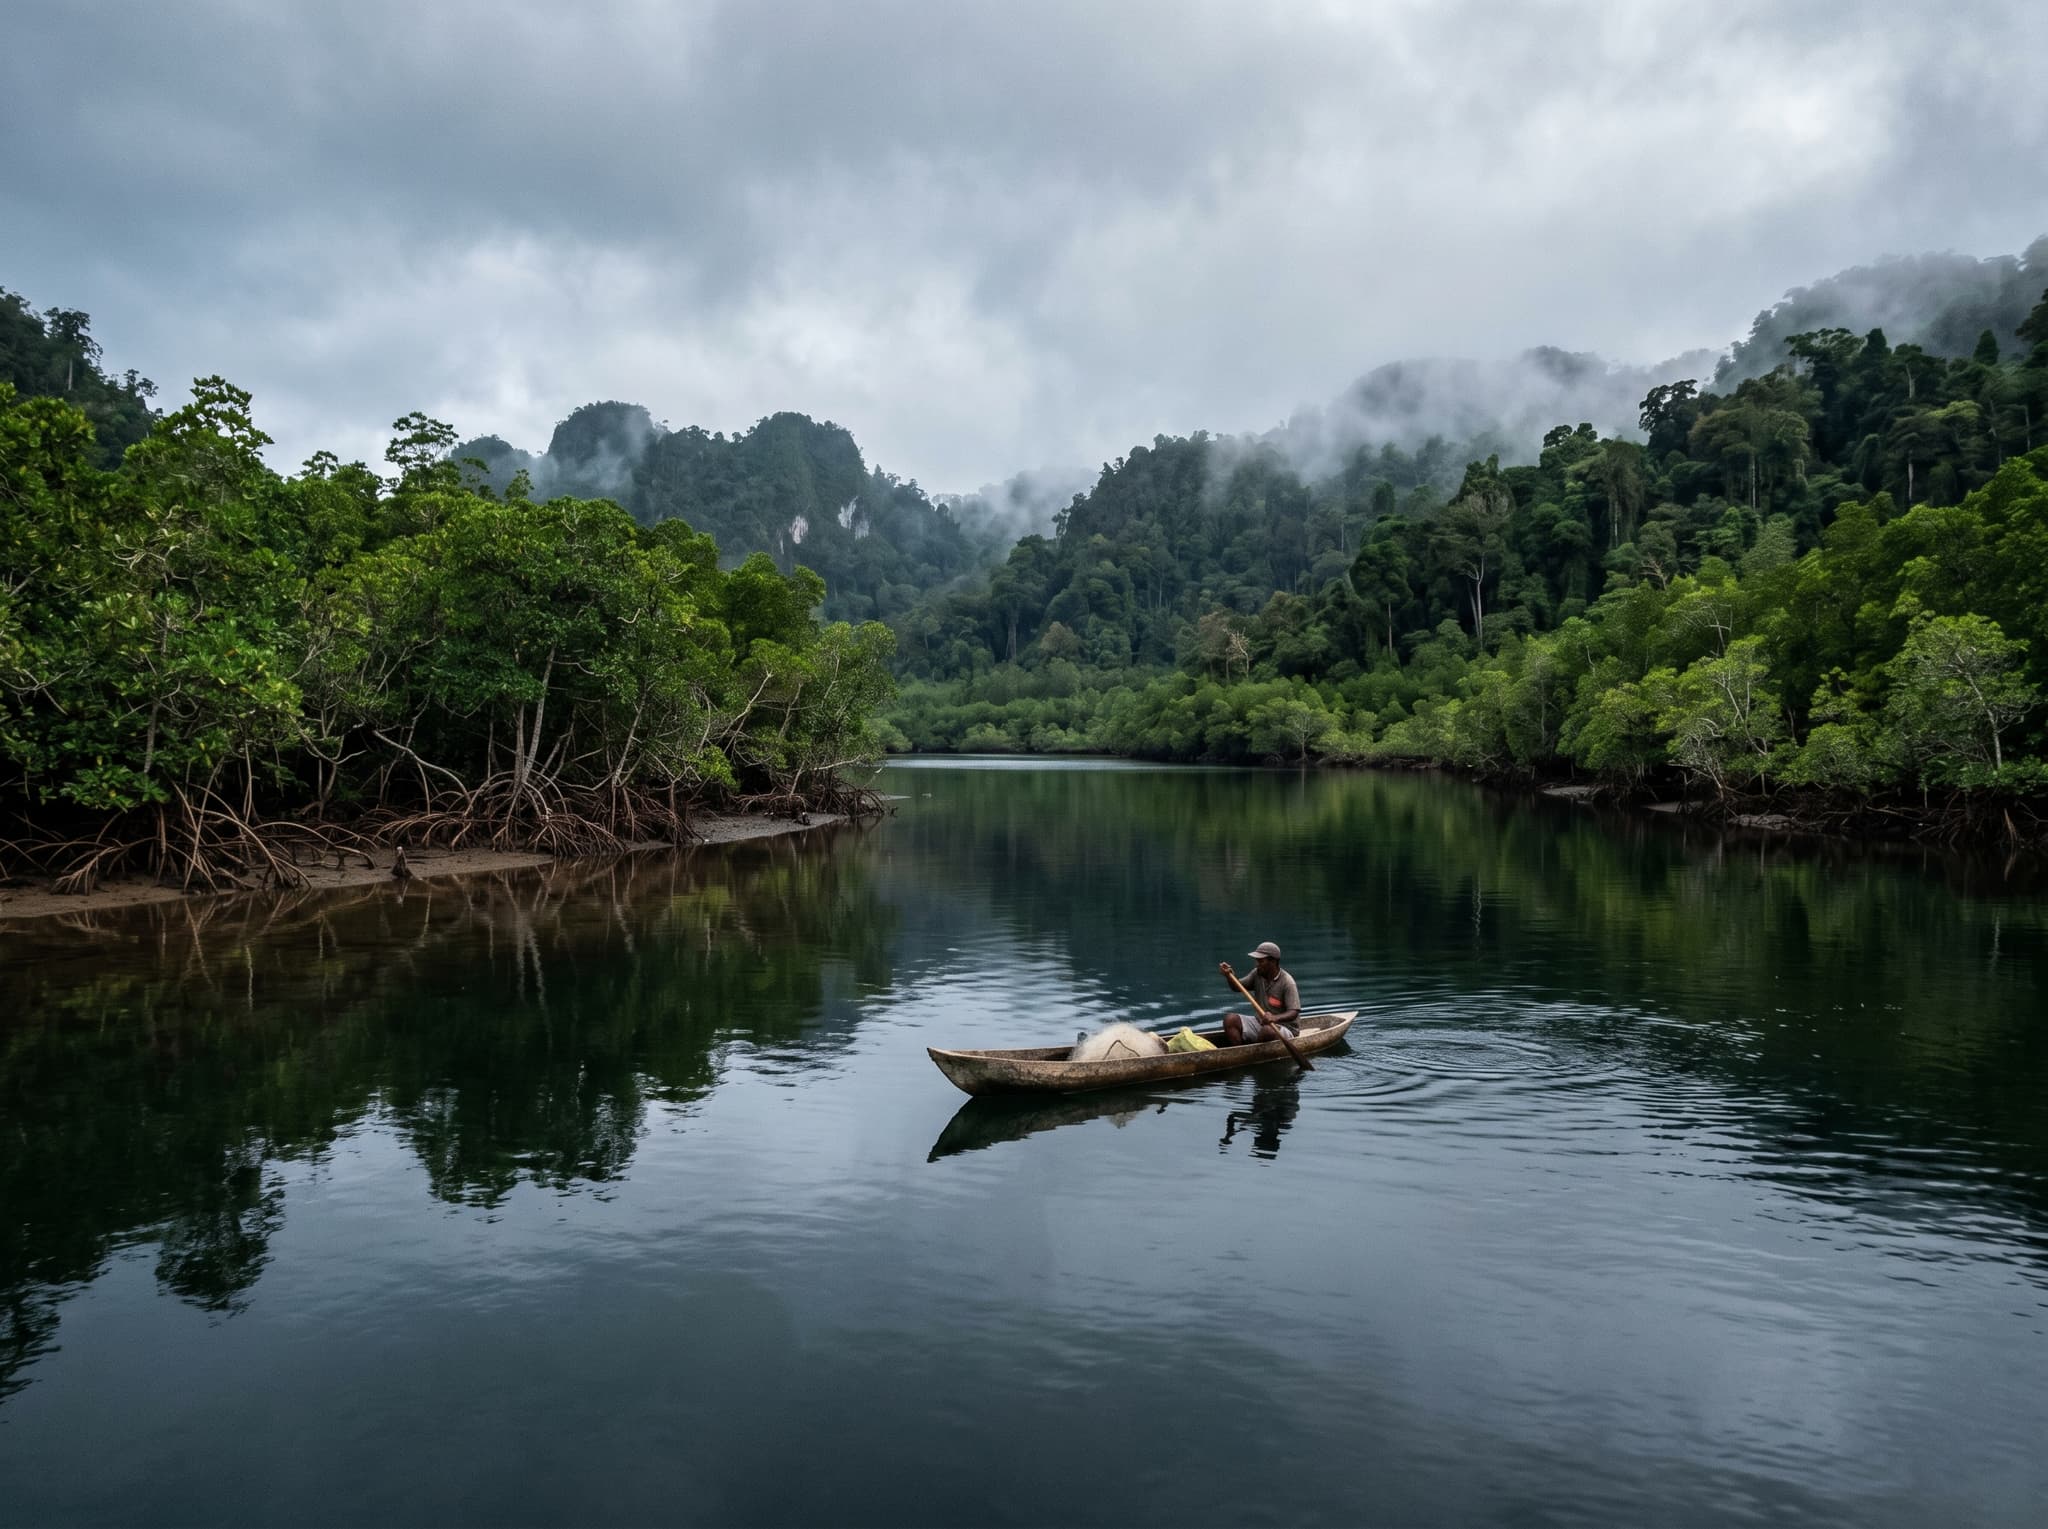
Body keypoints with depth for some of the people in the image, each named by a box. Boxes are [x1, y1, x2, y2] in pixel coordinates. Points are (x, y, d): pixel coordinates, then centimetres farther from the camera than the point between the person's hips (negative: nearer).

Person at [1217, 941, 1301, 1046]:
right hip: (1260, 1022, 6)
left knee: (1268, 1030, -38)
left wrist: (1275, 1018, -43)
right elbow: (1237, 988, 11)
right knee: (1230, 1019, -13)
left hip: (1285, 1027, -6)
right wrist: (1229, 975, -10)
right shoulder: (1257, 974, 2)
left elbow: (1293, 1013, -23)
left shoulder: (1287, 982, -18)